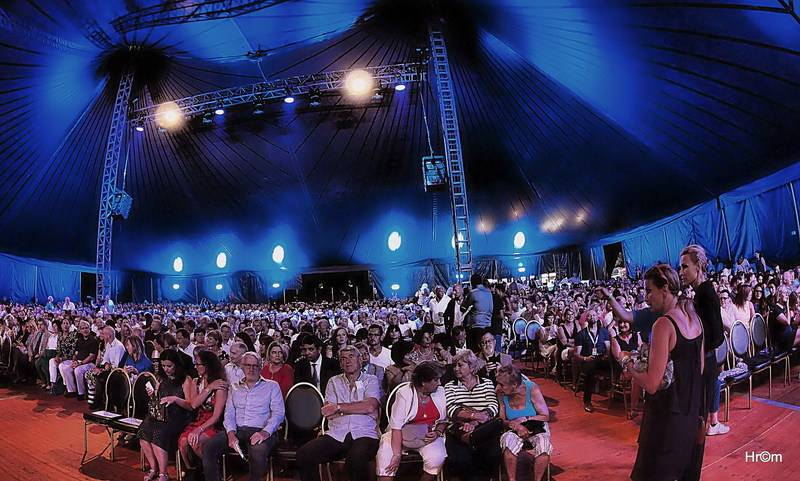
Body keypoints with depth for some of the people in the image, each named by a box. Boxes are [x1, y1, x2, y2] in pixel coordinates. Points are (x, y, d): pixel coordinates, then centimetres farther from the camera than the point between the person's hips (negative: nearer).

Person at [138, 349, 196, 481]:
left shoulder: (186, 380, -2)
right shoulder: (162, 379, 15)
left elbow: (191, 406, -6)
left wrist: (175, 399, -21)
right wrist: (152, 395, 2)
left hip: (179, 417, -5)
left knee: (159, 433, -31)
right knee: (144, 430, -24)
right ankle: (153, 469, -11)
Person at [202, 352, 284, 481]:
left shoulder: (272, 386, 9)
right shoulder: (234, 388, 21)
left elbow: (278, 413, -1)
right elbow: (229, 414, 12)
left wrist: (265, 432, -19)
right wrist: (231, 434, -9)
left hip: (260, 431, -3)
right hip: (237, 430, 4)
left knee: (258, 453, -36)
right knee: (208, 446, -22)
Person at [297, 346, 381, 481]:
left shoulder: (371, 380, 13)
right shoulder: (334, 381, 20)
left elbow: (370, 406, -7)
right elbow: (327, 412, 6)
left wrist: (339, 407, -2)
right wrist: (358, 408, -1)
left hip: (363, 434, -3)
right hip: (336, 434, 3)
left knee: (356, 459, -36)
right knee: (303, 454, -21)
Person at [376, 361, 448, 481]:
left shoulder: (440, 392, 0)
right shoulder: (404, 393, -12)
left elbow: (444, 420, 13)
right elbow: (396, 426, -18)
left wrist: (437, 432, -9)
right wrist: (397, 455, -24)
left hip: (428, 435, 3)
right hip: (401, 434, -2)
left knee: (437, 458, -27)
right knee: (385, 457, -29)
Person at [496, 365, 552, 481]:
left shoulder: (532, 389, -19)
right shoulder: (501, 393, -13)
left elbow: (545, 416, -13)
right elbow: (501, 419, -4)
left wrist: (524, 419, -21)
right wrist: (514, 425, -24)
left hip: (537, 428, -1)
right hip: (514, 430, 1)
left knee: (543, 445, -33)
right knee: (508, 440, -32)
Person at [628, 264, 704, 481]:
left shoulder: (663, 324, -22)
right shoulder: (693, 317, 3)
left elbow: (652, 385, -24)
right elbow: (699, 368, 13)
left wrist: (630, 369, -6)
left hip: (667, 414, -8)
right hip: (691, 412, 8)